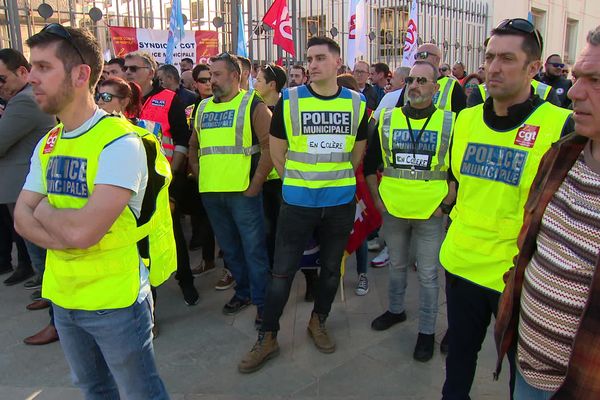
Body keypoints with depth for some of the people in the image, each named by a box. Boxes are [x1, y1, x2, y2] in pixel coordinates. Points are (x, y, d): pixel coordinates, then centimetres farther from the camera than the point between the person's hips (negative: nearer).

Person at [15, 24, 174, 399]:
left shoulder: (120, 142, -21)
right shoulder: (48, 144, 6)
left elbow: (83, 230, -29)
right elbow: (22, 216, 4)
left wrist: (45, 210, -8)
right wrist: (62, 235, -16)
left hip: (116, 300, -7)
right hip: (63, 297, 8)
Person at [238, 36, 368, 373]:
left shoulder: (357, 103, 1)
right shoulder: (289, 101, -5)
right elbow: (277, 153, 3)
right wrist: (298, 181, 8)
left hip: (341, 203, 2)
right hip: (297, 203, -2)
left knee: (331, 268, 15)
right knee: (282, 272, 3)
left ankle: (318, 323, 38)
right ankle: (268, 339, 19)